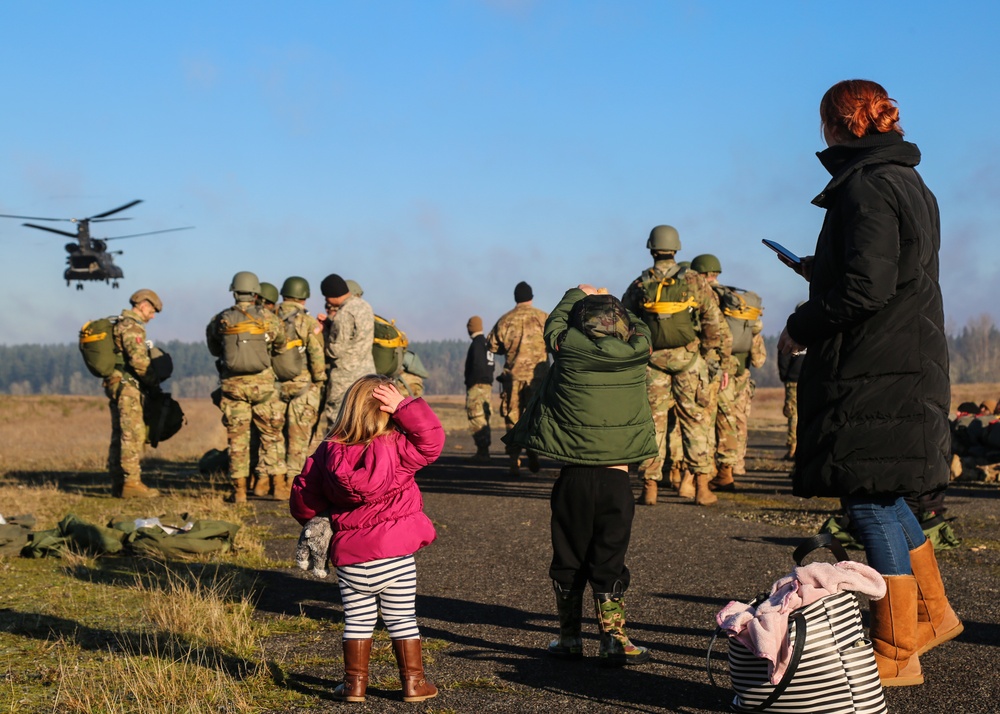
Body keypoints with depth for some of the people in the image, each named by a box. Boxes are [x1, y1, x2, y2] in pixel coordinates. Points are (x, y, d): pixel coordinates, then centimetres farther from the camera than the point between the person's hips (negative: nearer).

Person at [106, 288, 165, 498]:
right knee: (134, 434, -10)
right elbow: (139, 359, -20)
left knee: (120, 435, 11)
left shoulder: (120, 324, 21)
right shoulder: (132, 326, -12)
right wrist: (154, 381, -8)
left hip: (117, 385, 10)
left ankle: (118, 484, 14)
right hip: (127, 386, -10)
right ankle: (131, 483, -13)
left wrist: (149, 380, 18)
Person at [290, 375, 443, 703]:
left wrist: (312, 521, 26)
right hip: (395, 554, -2)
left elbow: (304, 501, 4)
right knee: (402, 620, 9)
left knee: (358, 620, 14)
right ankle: (413, 681, 14)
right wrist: (405, 406, -14)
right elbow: (432, 440, -13)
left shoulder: (327, 453, -1)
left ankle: (355, 682, 16)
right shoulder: (395, 447, -11)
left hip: (350, 558, 2)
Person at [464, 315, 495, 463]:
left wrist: (470, 383, -14)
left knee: (476, 420, -10)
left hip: (477, 386, -10)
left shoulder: (476, 344, -12)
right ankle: (484, 451, 15)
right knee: (484, 420, 12)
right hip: (488, 385, 10)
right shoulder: (487, 343, 17)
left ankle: (482, 452, -14)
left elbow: (477, 366, -20)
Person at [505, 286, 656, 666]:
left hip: (574, 477, 0)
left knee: (568, 559, 11)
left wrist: (577, 294, 33)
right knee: (608, 562, 6)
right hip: (617, 478, 0)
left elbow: (554, 323, 17)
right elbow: (640, 326, 21)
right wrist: (610, 303, 36)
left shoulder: (569, 349, -5)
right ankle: (614, 640, 6)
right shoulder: (636, 352, -2)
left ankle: (570, 637, 22)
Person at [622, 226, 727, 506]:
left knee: (652, 421, 5)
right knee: (696, 420, 5)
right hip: (689, 359, -1)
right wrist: (715, 359, 4)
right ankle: (700, 486, 3)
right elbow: (713, 324, -3)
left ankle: (649, 487, 4)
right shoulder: (695, 283, 0)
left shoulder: (638, 286, 3)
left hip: (652, 361, 1)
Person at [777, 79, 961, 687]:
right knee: (883, 497, 20)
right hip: (910, 365, 10)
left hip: (874, 371, -10)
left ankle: (897, 655, 1)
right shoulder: (910, 184, 16)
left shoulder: (865, 187, -15)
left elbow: (867, 288, -23)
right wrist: (821, 271, 33)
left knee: (871, 503, -4)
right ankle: (933, 612, 29)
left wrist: (801, 328, -10)